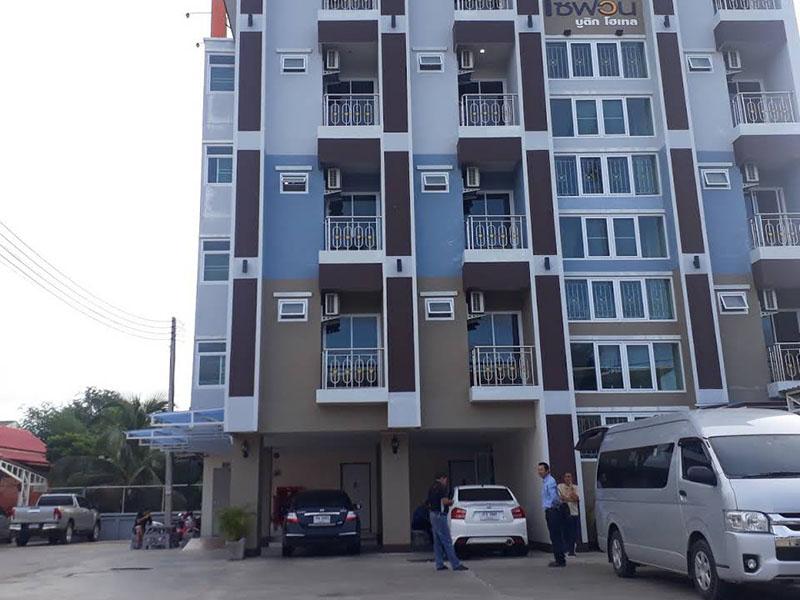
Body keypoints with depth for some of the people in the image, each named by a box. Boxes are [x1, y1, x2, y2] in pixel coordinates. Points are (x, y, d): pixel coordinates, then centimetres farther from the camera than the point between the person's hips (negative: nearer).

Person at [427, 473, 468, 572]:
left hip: (432, 514, 10)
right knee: (447, 541, -8)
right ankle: (456, 564, -7)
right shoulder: (441, 487, -12)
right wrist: (451, 502, -1)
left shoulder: (431, 488, 17)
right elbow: (445, 501, -22)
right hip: (440, 515, -10)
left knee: (437, 542, 10)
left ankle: (439, 565, 11)